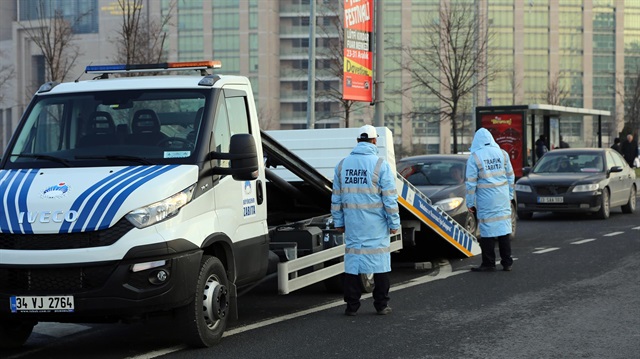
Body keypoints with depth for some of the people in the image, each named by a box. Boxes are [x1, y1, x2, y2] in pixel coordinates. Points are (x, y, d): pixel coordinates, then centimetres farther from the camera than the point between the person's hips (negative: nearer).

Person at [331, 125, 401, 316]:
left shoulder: (342, 164, 6)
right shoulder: (380, 164, -8)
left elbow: (336, 197, 10)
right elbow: (390, 198, -8)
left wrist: (338, 222, 17)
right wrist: (394, 223, -1)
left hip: (352, 223, 3)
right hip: (376, 225, -3)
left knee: (352, 258, 7)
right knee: (379, 259, 5)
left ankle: (352, 305, 7)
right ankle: (381, 305, 8)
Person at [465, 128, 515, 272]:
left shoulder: (474, 157, -8)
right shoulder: (502, 154, 5)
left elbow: (471, 183, -7)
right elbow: (510, 176, 12)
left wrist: (470, 202, 0)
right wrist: (510, 195, 22)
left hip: (486, 201, -4)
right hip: (503, 199, 4)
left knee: (487, 232, 2)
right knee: (503, 229, 9)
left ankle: (488, 264, 5)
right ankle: (507, 263, 13)